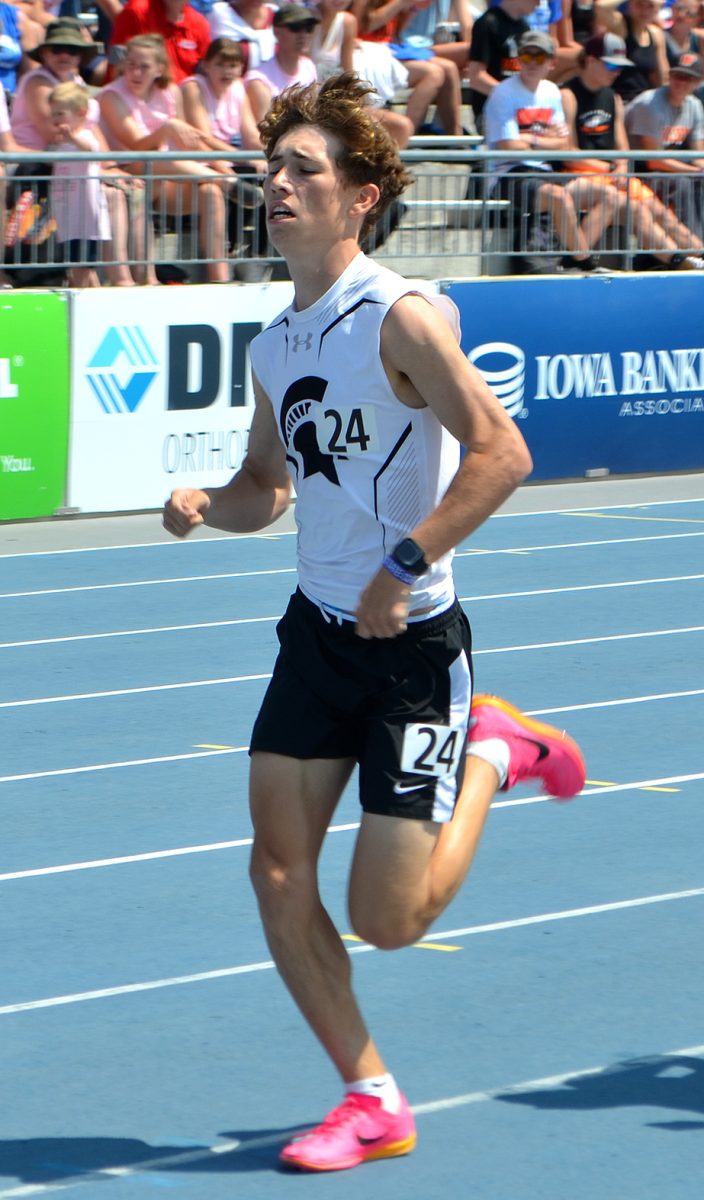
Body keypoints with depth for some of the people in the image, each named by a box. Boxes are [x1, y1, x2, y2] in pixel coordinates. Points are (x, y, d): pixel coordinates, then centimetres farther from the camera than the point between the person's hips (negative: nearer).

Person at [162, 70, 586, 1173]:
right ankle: (371, 1102, 10)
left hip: (413, 639, -7)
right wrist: (209, 505, -2)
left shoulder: (402, 319, -16)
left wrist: (405, 566, -27)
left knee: (386, 920, -5)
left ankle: (490, 752, 22)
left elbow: (501, 455, -22)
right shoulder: (275, 345, 7)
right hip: (317, 628, 7)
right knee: (279, 870, -4)